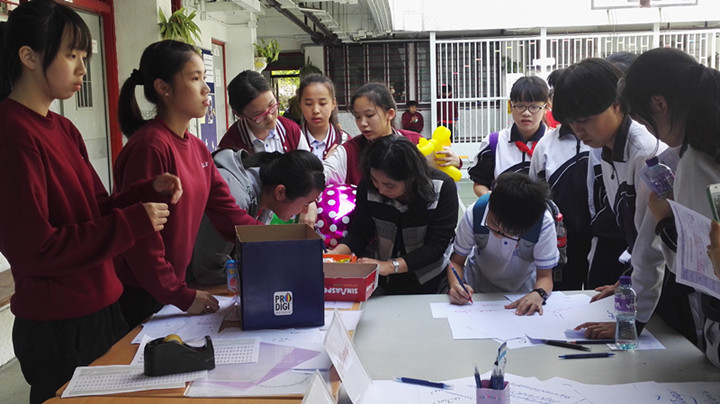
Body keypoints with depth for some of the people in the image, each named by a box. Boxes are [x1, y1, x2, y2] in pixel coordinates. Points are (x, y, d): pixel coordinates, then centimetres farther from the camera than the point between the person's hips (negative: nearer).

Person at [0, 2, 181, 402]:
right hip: (58, 329, -8)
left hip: (103, 309, 8)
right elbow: (34, 249, -21)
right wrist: (135, 222, -20)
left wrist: (152, 191, -5)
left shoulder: (64, 129, 9)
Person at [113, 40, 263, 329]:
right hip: (135, 298, -8)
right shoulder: (150, 146, -21)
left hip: (170, 291, 8)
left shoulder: (197, 148, 8)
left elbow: (228, 212, 5)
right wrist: (182, 296, -18)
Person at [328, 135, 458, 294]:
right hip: (385, 282, 0)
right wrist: (331, 256, -25)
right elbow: (358, 235, -6)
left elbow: (436, 247, -21)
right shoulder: (368, 185, -11)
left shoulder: (443, 188, -20)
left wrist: (390, 266, -31)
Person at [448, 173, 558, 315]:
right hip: (476, 289, -1)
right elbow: (456, 261, -12)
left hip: (523, 292, 1)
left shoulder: (544, 223, -26)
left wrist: (538, 294, -40)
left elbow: (545, 276, -18)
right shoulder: (474, 214, -25)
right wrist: (456, 285, -34)